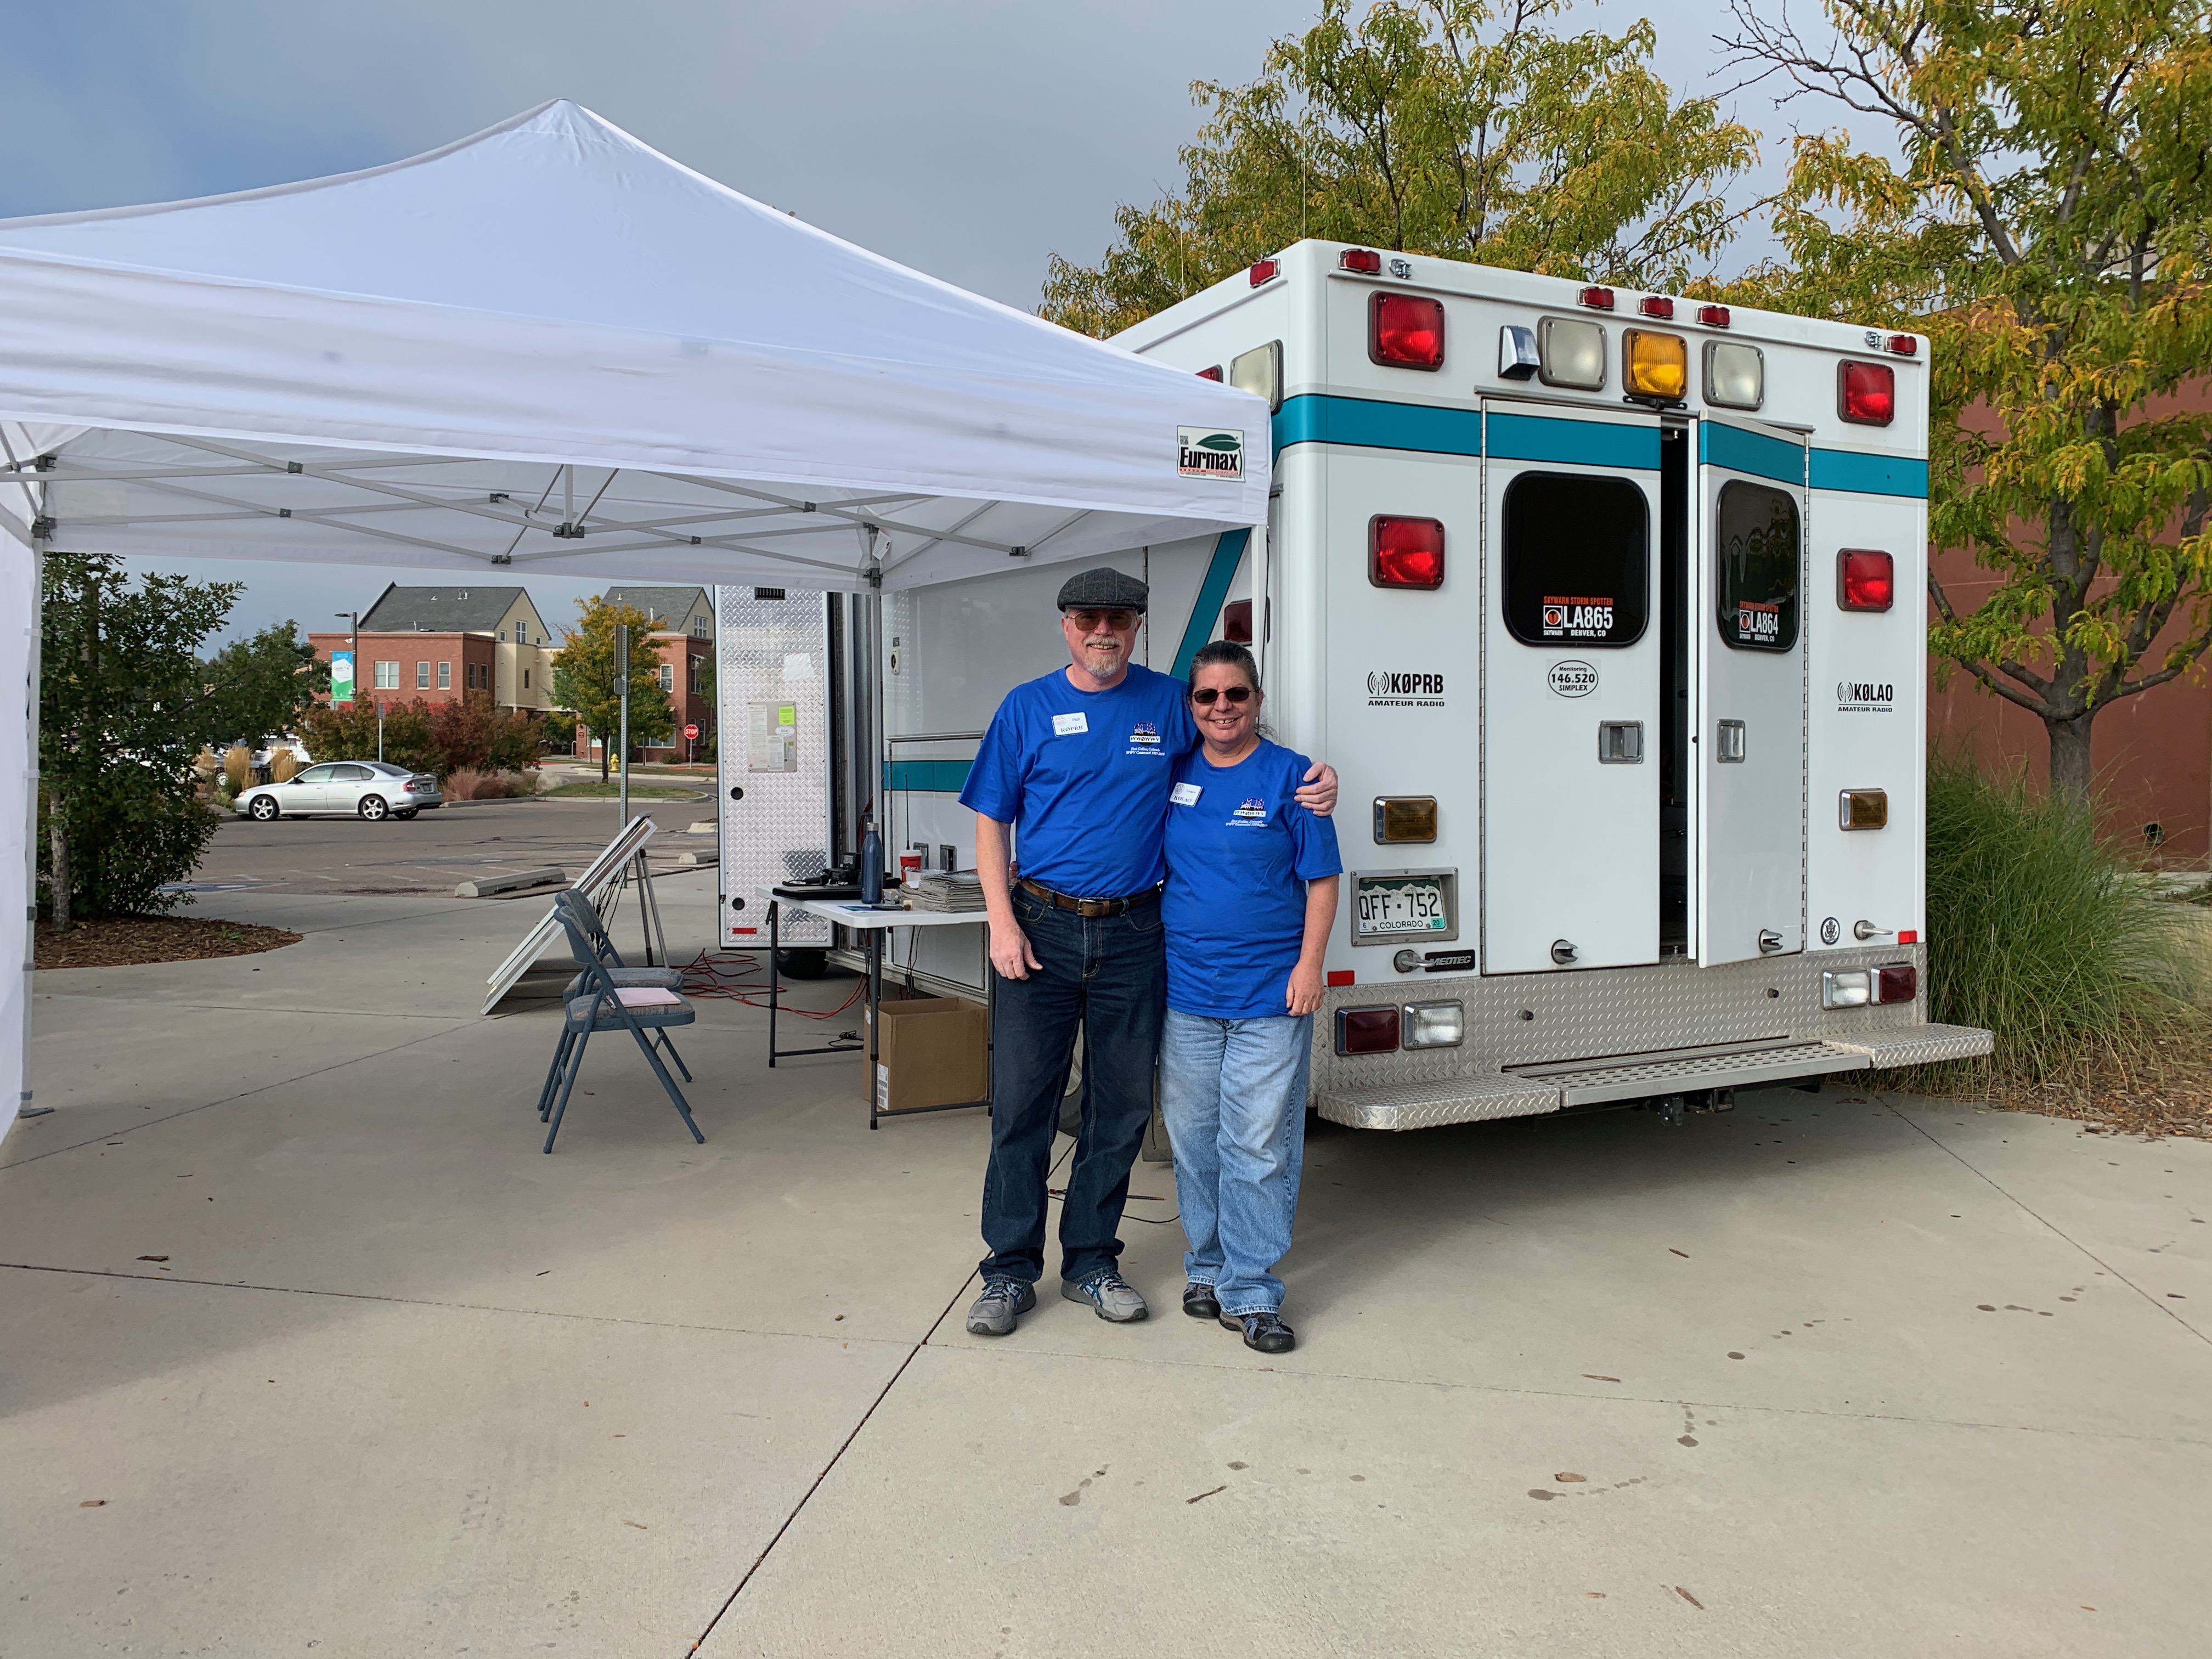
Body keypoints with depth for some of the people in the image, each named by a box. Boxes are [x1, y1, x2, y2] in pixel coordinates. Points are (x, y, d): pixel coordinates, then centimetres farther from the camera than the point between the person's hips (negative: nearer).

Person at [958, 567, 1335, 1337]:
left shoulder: (1170, 703, 6)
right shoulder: (1027, 708, 3)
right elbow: (991, 821, 4)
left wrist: (1317, 778, -1)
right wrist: (1003, 921, -7)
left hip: (1134, 933, 2)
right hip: (1042, 926, -1)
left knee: (1122, 1107, 9)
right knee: (1021, 1105, 0)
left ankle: (1091, 1260, 25)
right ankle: (1010, 1271, 14)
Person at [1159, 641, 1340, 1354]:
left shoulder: (1290, 776, -1)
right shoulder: (1173, 775, 8)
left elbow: (1321, 880, -1)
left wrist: (1309, 966, -8)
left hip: (1270, 995, -3)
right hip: (1185, 989, 3)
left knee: (1259, 1148, -2)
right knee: (1194, 1142, 11)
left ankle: (1251, 1292, 8)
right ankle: (1208, 1269, 27)